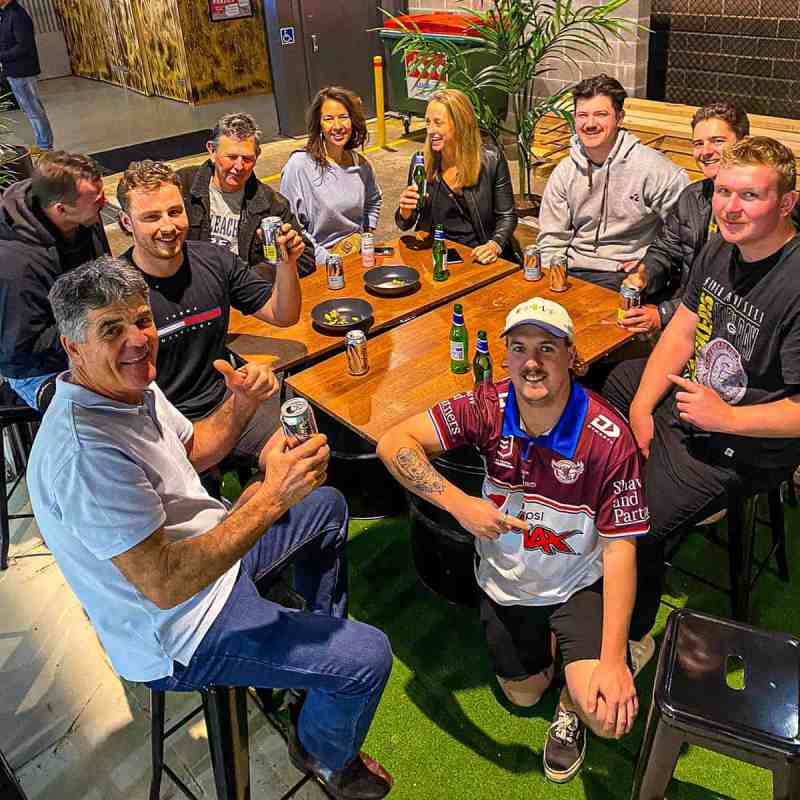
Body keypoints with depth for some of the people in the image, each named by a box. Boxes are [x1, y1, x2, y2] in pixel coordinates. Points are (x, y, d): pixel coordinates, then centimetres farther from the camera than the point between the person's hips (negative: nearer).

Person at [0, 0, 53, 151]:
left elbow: (23, 47, -23)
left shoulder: (17, 15, -18)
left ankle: (45, 147, 8)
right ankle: (43, 145, 23)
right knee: (31, 110, 15)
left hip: (21, 72, -9)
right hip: (14, 72, 9)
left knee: (34, 110, -1)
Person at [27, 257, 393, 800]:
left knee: (328, 504, 24)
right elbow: (165, 585, -35)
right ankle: (326, 755, 17)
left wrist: (241, 405, -8)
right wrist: (271, 497, -36)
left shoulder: (132, 386, -3)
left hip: (211, 547, 10)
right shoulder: (84, 452, -34)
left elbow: (194, 450, 12)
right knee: (368, 657, -17)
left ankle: (326, 626, 42)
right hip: (182, 635, -10)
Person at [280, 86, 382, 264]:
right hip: (318, 261, -5)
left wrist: (368, 234, 14)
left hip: (358, 252, 5)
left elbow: (374, 200, 27)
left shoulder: (361, 164, 6)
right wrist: (327, 259, -13)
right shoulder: (299, 165, -11)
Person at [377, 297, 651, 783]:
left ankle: (571, 706, 15)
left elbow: (620, 548, -23)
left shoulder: (609, 437, -27)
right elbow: (395, 443, -21)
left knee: (608, 714, -21)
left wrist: (613, 661, -29)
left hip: (579, 584, -2)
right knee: (523, 694, 21)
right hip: (505, 581, 3)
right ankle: (550, 646, 53)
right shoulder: (488, 407, -20)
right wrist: (459, 503, -35)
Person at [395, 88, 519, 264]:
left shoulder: (491, 159, -4)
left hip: (479, 255, -1)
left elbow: (507, 216, 0)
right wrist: (405, 212, -13)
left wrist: (495, 245, -19)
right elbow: (405, 225, 10)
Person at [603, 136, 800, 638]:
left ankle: (629, 639, 14)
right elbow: (682, 331, 6)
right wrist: (641, 407, -3)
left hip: (740, 448, -9)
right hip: (680, 391, 9)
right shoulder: (720, 249, 1)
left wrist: (726, 417, -23)